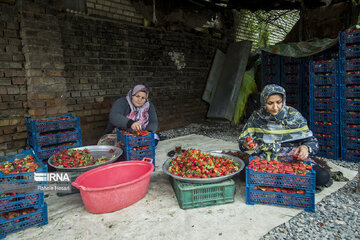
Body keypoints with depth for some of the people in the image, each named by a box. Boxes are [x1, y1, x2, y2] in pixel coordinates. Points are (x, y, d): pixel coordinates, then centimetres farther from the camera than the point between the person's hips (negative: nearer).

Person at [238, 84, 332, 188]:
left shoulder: (293, 115, -1)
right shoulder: (256, 118, 1)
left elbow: (311, 141, 1)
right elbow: (242, 141, 4)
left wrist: (306, 148, -23)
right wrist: (245, 144, -21)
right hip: (265, 159, 1)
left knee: (323, 176, -25)